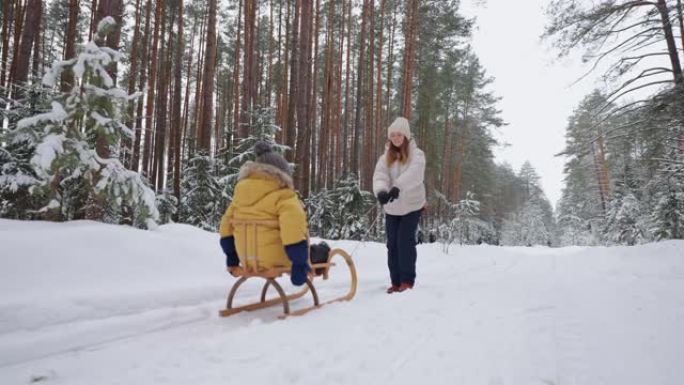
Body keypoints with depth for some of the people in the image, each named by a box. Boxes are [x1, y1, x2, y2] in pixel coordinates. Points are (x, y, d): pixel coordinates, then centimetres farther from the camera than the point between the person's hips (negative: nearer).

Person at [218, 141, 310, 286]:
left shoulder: (240, 191, 7)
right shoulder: (283, 195, -13)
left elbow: (227, 224, 13)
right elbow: (293, 229, -23)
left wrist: (231, 258, 22)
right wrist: (299, 264, -19)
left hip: (249, 258, 6)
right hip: (276, 257, -6)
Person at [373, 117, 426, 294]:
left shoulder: (416, 154, -5)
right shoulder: (386, 157, 6)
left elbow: (413, 173, -26)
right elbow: (379, 175, -11)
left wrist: (397, 187, -43)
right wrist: (381, 191, -34)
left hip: (411, 205, -4)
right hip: (392, 208, 4)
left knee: (405, 241, -10)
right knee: (392, 244, 5)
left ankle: (407, 280, 2)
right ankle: (396, 281, 15)